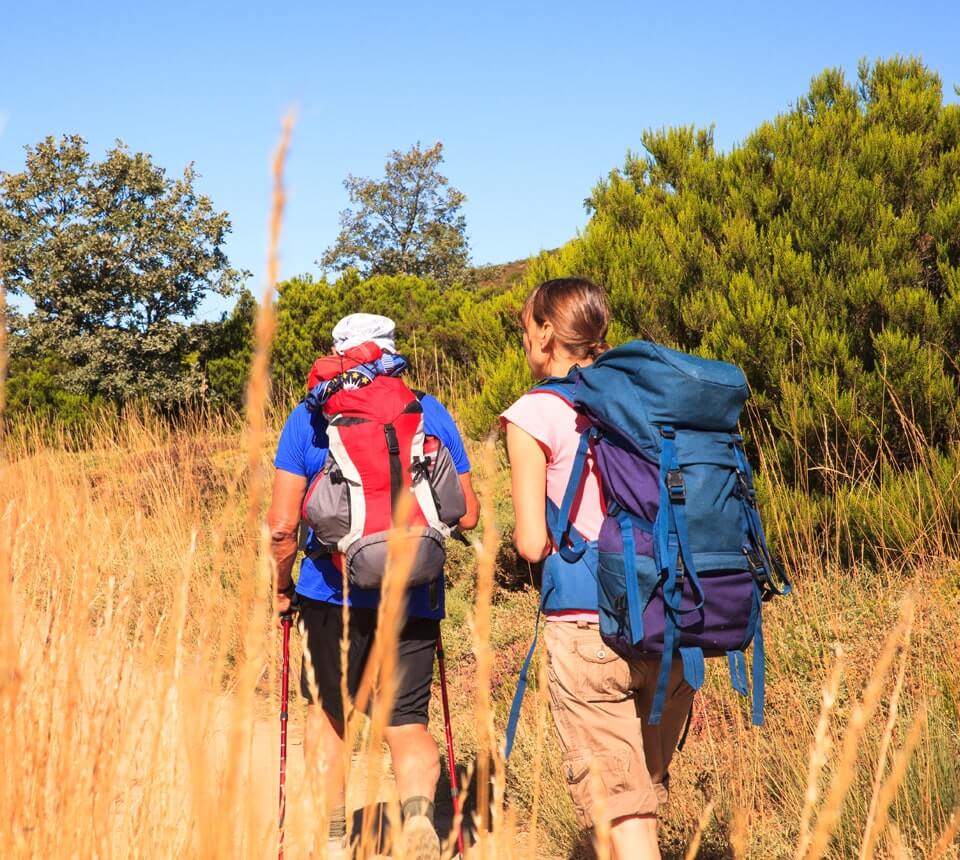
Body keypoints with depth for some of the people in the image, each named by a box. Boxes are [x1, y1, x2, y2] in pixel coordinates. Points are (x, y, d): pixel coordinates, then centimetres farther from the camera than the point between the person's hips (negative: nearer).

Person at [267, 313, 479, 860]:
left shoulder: (310, 417, 0)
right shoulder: (431, 413, 4)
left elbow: (283, 525, -6)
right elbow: (468, 514, 5)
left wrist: (282, 587, 10)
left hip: (333, 593, -1)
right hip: (414, 597, 1)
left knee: (328, 712, 20)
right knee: (407, 722, 11)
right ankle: (419, 805, -17)